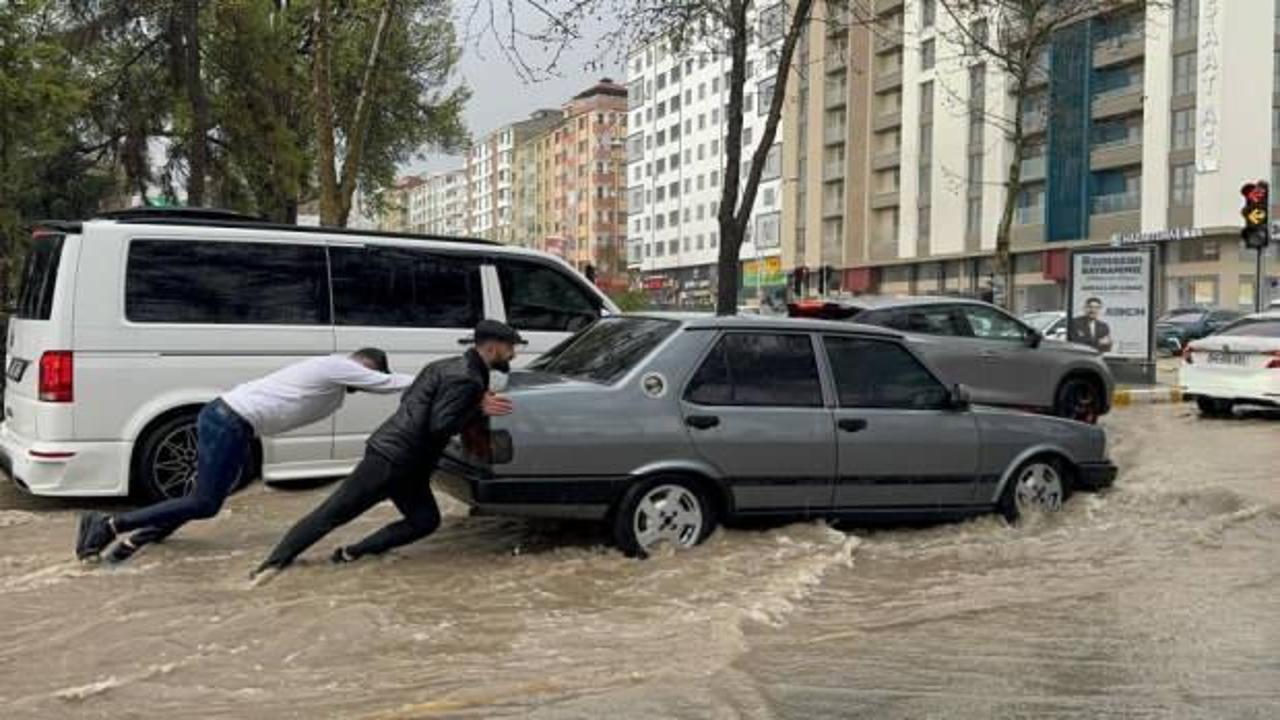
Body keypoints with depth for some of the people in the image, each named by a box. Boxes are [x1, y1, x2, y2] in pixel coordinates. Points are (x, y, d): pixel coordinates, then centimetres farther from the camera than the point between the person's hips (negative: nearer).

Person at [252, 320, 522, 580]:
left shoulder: (448, 367, 14)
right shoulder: (466, 379, -16)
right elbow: (440, 427, -22)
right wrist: (479, 410, -12)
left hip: (405, 463, 9)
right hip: (392, 458, -9)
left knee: (426, 520, 6)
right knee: (332, 513, -5)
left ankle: (353, 553, 5)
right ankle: (274, 561, 0)